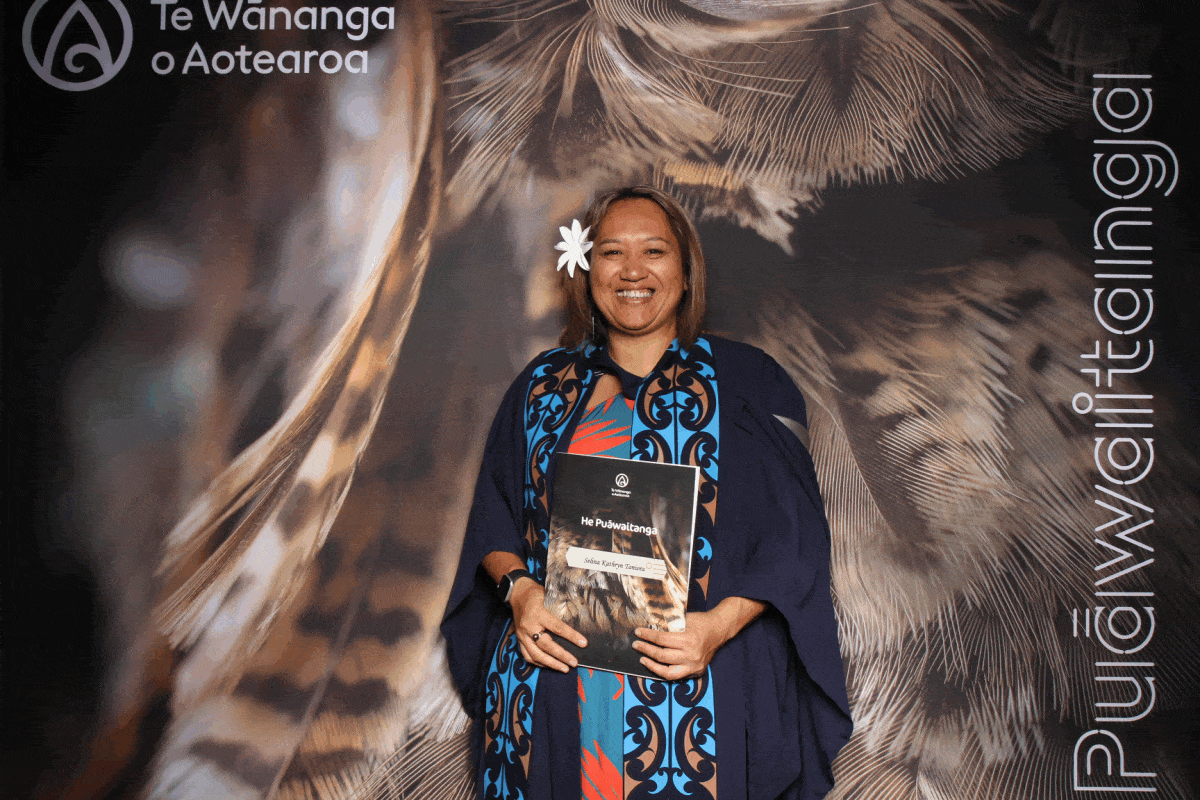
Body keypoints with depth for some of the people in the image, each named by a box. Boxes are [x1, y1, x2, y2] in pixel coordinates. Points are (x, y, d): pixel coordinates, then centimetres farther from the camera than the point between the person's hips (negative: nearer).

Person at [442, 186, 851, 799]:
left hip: (690, 684, -2)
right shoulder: (543, 386, 11)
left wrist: (719, 624, -16)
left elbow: (793, 535, -2)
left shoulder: (747, 384, 2)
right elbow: (494, 517, 12)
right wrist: (518, 589, -8)